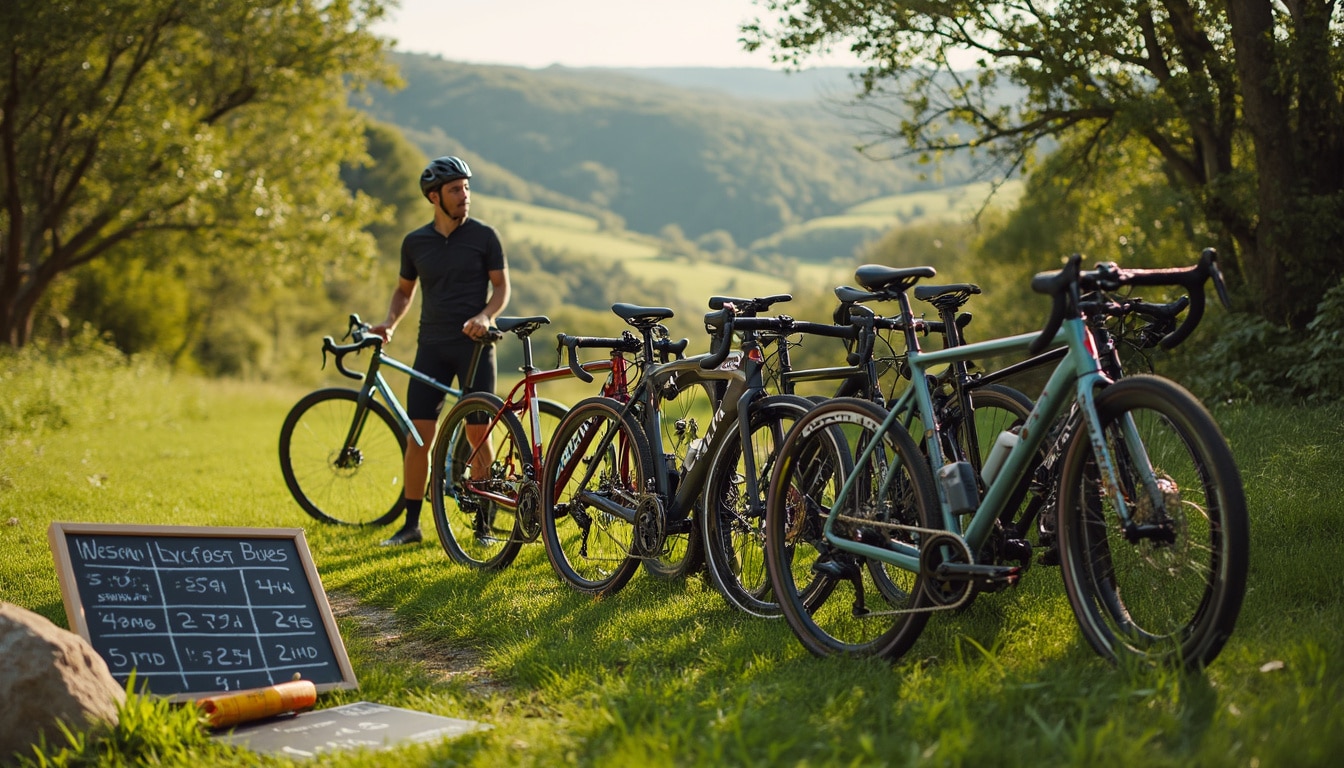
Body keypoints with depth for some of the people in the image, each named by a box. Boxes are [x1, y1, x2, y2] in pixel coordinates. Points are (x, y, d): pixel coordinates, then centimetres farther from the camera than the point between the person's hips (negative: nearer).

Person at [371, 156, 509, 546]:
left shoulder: (483, 236, -1)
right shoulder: (415, 242, 7)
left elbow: (501, 286, 2)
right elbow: (404, 290, 19)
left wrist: (485, 316, -17)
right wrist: (389, 323, 1)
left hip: (473, 344, -2)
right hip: (432, 345, 2)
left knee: (477, 435, -2)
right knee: (418, 435, -2)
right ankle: (411, 524, 7)